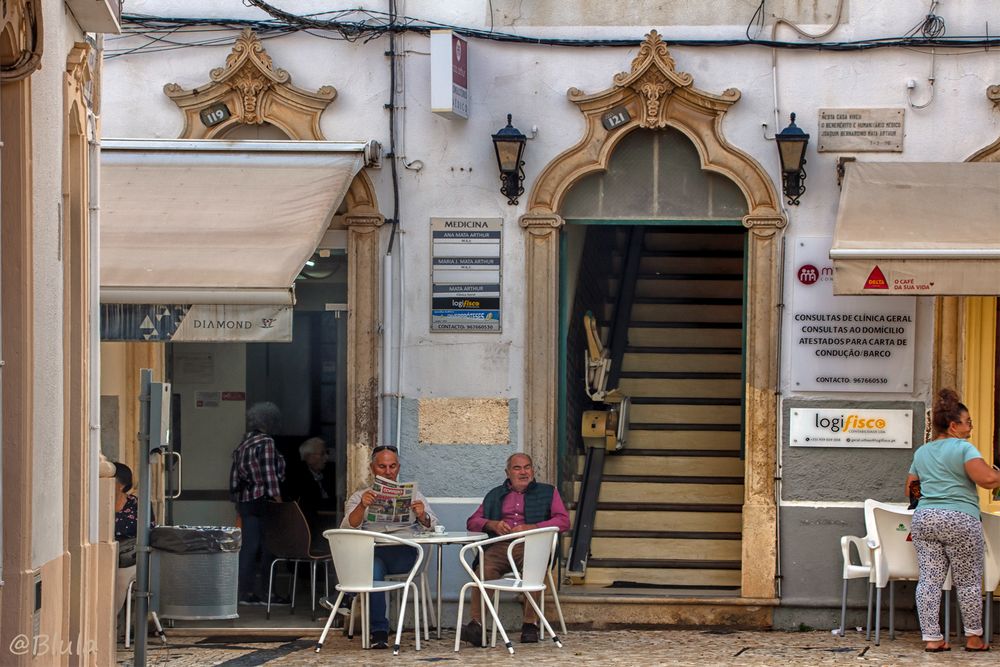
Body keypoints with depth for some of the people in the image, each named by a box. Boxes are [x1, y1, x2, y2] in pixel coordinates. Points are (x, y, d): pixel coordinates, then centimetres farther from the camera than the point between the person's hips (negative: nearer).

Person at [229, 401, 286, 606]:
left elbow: (235, 476, 16)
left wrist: (237, 501, 20)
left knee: (249, 547, 8)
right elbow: (269, 474, -15)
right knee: (266, 548, -4)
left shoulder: (243, 443, 15)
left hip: (245, 501, 8)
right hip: (262, 500, -8)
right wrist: (278, 501, -13)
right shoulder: (266, 443, -10)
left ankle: (246, 591, 7)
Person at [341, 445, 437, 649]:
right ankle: (379, 631, -32)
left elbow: (433, 528, 9)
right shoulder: (359, 497, 20)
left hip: (402, 554, 0)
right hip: (371, 552, 0)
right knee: (373, 567, -37)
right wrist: (361, 507, -17)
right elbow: (346, 530, 2)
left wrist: (422, 517, -14)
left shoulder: (412, 494, 22)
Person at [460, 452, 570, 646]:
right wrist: (492, 524, 0)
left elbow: (563, 521, 6)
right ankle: (476, 625, -38)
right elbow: (472, 522, 23)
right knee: (485, 568, -32)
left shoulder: (548, 492, 21)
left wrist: (531, 528, -7)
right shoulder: (495, 495, 30)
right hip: (500, 546, 2)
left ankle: (530, 624, -29)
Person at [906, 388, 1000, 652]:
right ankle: (973, 637, 13)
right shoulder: (963, 448, -6)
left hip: (923, 519, 6)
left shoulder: (921, 452, 16)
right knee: (969, 581, 6)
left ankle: (932, 638, 2)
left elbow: (910, 488, 24)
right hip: (959, 521, -6)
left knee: (929, 580, 4)